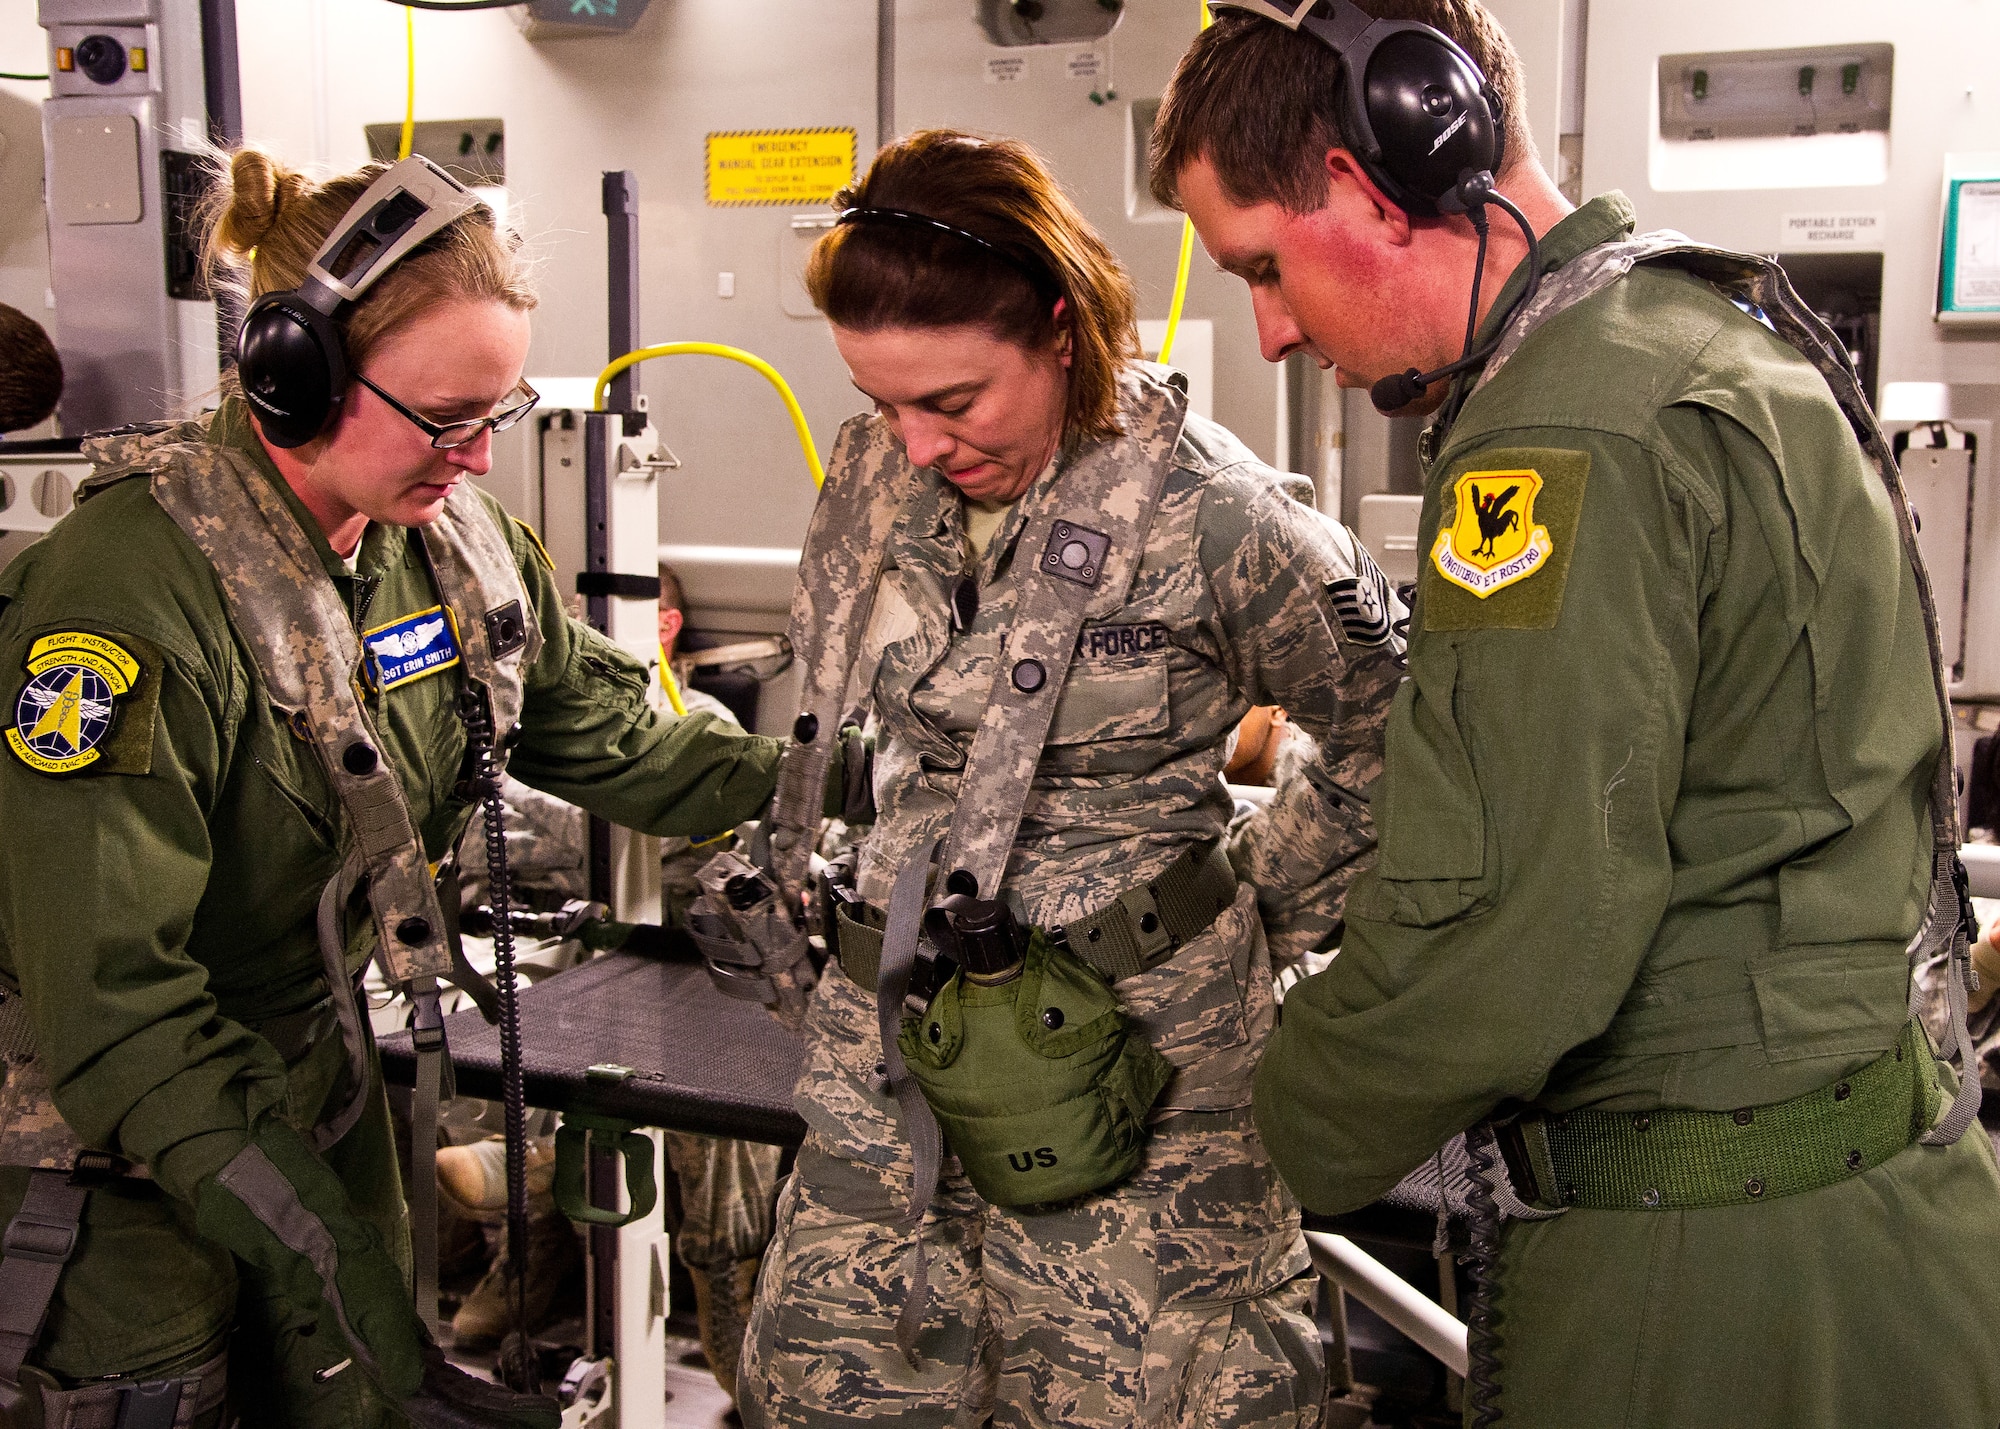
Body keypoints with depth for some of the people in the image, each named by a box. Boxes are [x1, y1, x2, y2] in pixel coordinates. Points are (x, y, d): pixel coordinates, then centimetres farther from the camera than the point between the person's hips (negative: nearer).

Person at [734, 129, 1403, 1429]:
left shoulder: (1202, 508, -14)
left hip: (1127, 1032, -5)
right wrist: (808, 901, 17)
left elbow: (1390, 722, -2)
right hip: (889, 1031, 6)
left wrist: (1259, 883, 0)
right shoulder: (870, 479, 3)